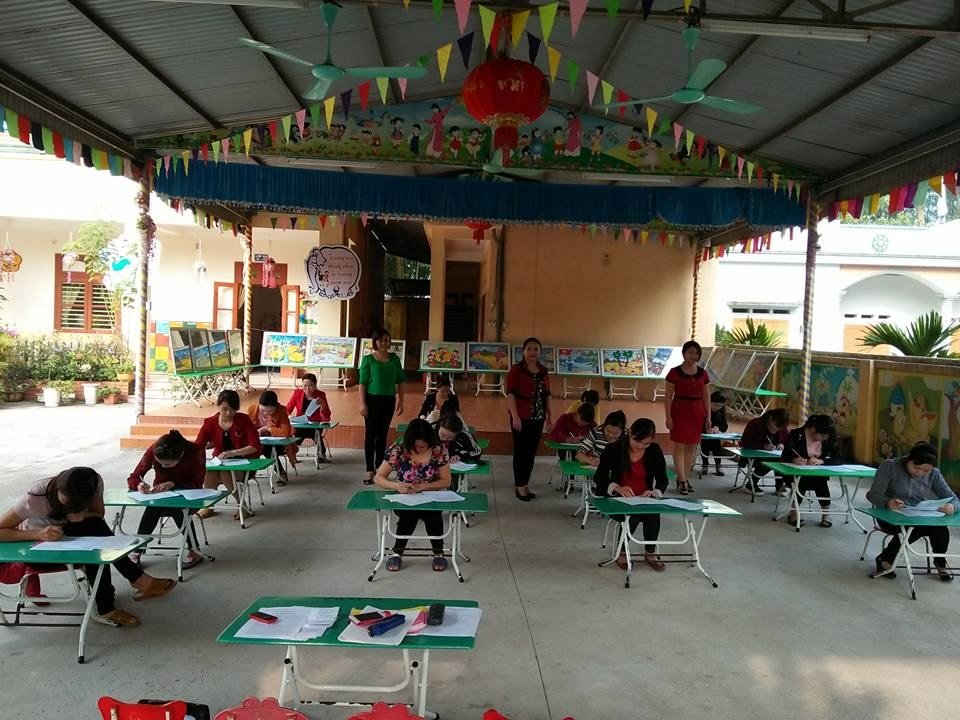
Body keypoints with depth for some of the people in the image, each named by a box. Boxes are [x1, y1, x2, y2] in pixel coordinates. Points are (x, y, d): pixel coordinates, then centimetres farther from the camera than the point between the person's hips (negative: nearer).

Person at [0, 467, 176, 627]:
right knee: (93, 528, -31)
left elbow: (99, 514, -9)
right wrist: (39, 534, -43)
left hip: (67, 536, 4)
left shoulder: (93, 484, -22)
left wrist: (84, 515, -32)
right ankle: (139, 580, -24)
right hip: (33, 544, -4)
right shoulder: (35, 497, -32)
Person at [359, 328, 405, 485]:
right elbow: (362, 383, -5)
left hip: (389, 400, 3)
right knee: (370, 435, -2)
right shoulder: (368, 359, -2)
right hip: (373, 399, -3)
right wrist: (362, 403, -12)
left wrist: (401, 401, 6)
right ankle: (370, 471, 2)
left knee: (383, 435, 9)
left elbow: (400, 381, 11)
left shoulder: (394, 359, 8)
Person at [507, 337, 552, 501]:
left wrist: (549, 416, 14)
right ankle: (519, 485, 11)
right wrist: (515, 416, -19)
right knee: (521, 451, 1)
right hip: (521, 418, -5)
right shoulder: (516, 369, -6)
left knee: (532, 452, 9)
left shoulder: (543, 371, 11)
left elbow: (547, 395, 16)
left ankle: (525, 483, 20)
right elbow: (510, 393, -11)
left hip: (538, 418, 5)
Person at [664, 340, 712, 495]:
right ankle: (682, 480, -1)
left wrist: (708, 416, 5)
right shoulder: (674, 372, -4)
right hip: (680, 411, -4)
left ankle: (682, 477, 16)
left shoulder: (702, 373, 7)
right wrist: (668, 417, -10)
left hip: (697, 413, 4)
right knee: (679, 446, -5)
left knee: (692, 447, 6)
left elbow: (706, 397, 10)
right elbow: (668, 396, -4)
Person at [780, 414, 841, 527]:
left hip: (817, 475, 2)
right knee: (801, 481, -34)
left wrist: (820, 461, -34)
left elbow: (838, 460, -15)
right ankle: (794, 513, -17)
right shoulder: (796, 435, -16)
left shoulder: (829, 440, -6)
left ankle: (826, 514, -18)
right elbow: (784, 458, -19)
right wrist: (794, 460, -42)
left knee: (821, 481, -30)